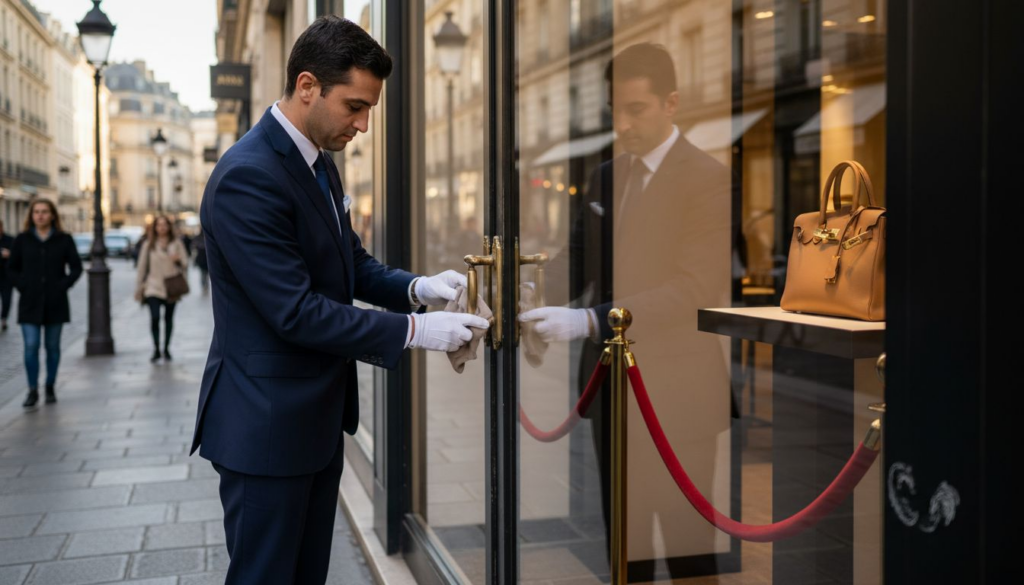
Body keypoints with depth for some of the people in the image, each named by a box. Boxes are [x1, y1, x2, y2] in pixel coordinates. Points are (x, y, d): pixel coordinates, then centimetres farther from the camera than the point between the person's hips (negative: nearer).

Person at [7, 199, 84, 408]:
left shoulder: (64, 240, 1)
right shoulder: (22, 240, 3)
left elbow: (76, 267, 3)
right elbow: (11, 268, 9)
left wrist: (63, 286, -7)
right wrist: (22, 286, -3)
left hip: (55, 302, 0)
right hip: (30, 302, 0)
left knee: (53, 346, 7)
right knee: (31, 346, -7)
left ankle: (50, 388, 20)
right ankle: (32, 391, 0)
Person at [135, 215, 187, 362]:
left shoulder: (176, 243, 5)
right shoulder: (149, 245, 4)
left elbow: (185, 262, 7)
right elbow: (142, 266, 7)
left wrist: (178, 260, -17)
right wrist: (139, 287, 7)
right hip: (153, 287, -1)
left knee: (169, 318, 9)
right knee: (155, 317, -15)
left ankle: (166, 349, 22)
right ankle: (156, 349, -3)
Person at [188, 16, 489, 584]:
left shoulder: (319, 164, 7)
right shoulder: (246, 177, -23)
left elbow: (352, 262, 14)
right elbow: (296, 312, -25)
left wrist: (417, 286, -6)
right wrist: (414, 329, -23)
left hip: (318, 414, 9)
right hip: (266, 425, -9)